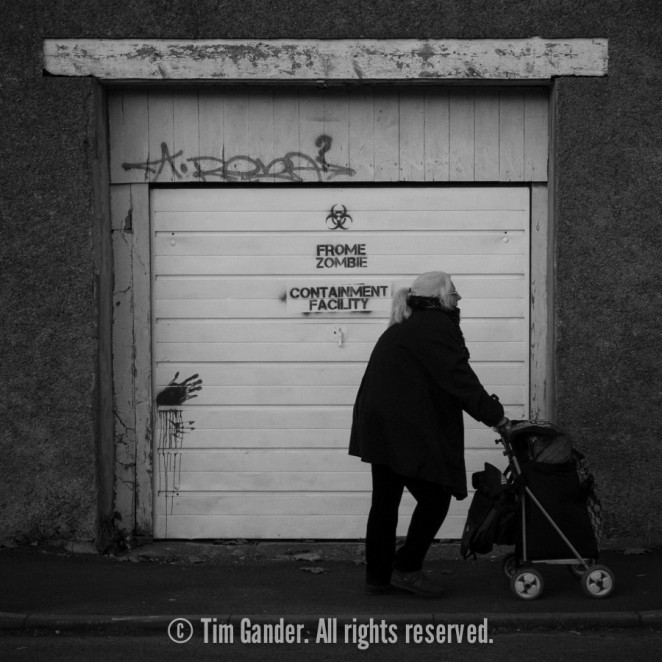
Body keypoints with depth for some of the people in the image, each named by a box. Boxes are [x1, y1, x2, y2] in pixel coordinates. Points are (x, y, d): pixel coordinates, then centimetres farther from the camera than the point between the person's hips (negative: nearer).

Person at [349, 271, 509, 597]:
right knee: (435, 496, -1)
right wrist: (495, 416, -11)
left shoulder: (407, 329, 22)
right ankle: (407, 568, 4)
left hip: (380, 427, 10)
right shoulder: (436, 326, -9)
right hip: (406, 431, -10)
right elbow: (458, 378, -16)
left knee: (385, 500, 12)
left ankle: (378, 576, 18)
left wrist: (487, 408, 16)